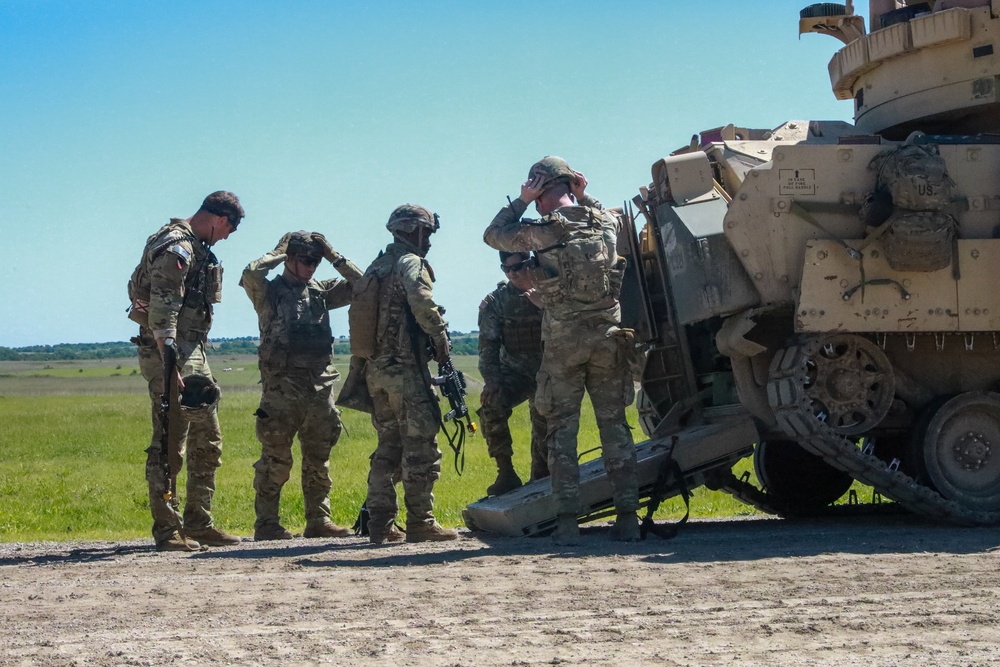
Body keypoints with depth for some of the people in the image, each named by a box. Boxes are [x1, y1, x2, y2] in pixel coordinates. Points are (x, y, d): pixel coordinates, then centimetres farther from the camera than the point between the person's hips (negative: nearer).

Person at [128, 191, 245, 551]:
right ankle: (167, 530, -5)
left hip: (193, 352, 11)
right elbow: (162, 314, -24)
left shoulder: (191, 246, 16)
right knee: (169, 445, -7)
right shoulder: (177, 249, -15)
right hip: (172, 354, -11)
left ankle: (199, 524, 17)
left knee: (207, 442, 13)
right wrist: (171, 368, -29)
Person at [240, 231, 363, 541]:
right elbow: (250, 274, -19)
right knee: (276, 458, -4)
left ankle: (319, 520, 15)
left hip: (320, 384, 5)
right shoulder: (269, 292, 2)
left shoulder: (320, 292, 17)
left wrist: (334, 256, 7)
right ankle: (266, 524, -1)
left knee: (319, 458, 9)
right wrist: (278, 254, -3)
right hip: (281, 385, -5)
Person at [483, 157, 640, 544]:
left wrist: (521, 201, 10)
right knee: (614, 425, 8)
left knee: (562, 429, 3)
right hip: (607, 335, 3)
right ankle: (628, 516, 5)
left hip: (563, 341, -3)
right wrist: (584, 196, 22)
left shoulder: (541, 232, -8)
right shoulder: (604, 224, 5)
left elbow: (492, 235, 8)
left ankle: (567, 521, -3)